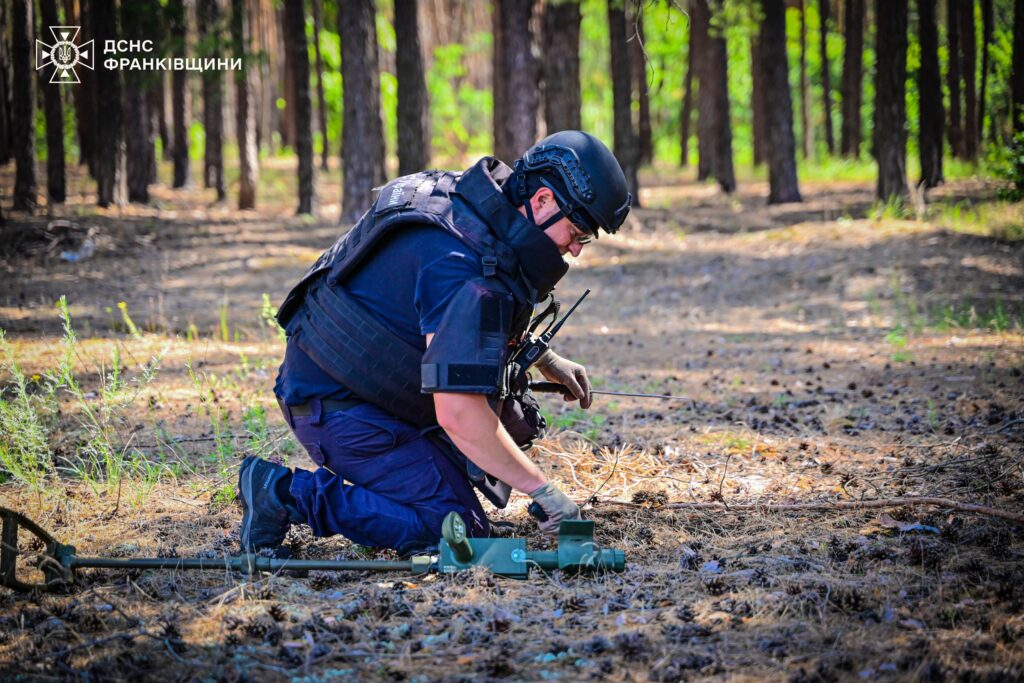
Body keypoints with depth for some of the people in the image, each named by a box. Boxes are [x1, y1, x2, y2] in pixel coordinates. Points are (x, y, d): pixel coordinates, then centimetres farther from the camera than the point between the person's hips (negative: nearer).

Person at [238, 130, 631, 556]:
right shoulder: (464, 266, -29)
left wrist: (547, 360, 20)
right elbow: (458, 415, -33)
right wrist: (541, 489, -25)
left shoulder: (470, 199, 2)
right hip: (337, 406, -10)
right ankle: (287, 492, -10)